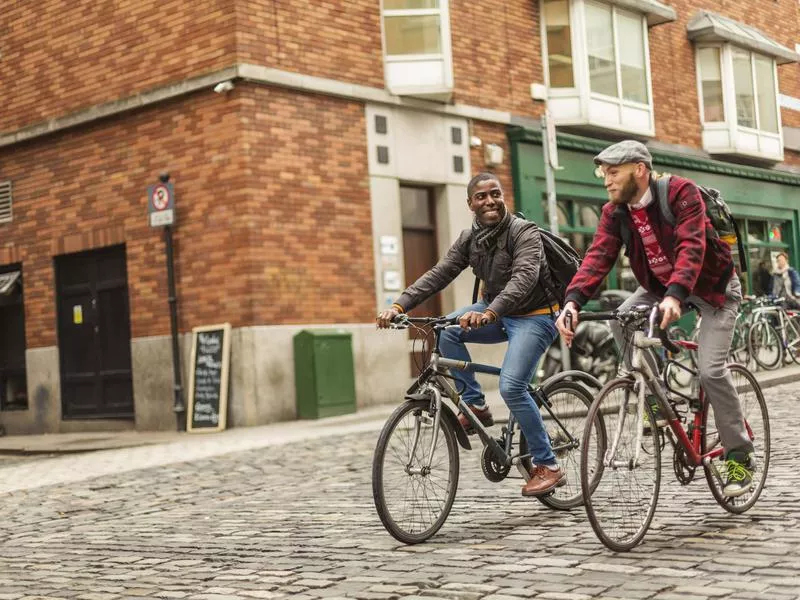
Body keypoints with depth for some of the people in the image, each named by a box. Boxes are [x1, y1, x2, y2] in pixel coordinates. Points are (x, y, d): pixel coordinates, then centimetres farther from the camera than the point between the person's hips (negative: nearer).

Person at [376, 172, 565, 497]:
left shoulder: (524, 232, -18)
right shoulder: (469, 238, 2)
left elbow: (524, 278, -34)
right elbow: (439, 274, -6)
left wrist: (489, 313, -50)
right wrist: (399, 306, -21)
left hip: (532, 316, -6)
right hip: (496, 313, 6)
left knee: (511, 387, -22)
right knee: (447, 330, -20)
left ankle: (548, 467, -8)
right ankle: (475, 406, -5)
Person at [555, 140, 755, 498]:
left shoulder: (681, 193, -25)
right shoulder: (615, 212, -10)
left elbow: (691, 247, -37)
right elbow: (599, 256, -22)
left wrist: (674, 296, -54)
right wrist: (573, 301, -40)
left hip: (712, 286, -5)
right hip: (660, 286, 5)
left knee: (710, 369, -17)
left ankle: (740, 457, 0)